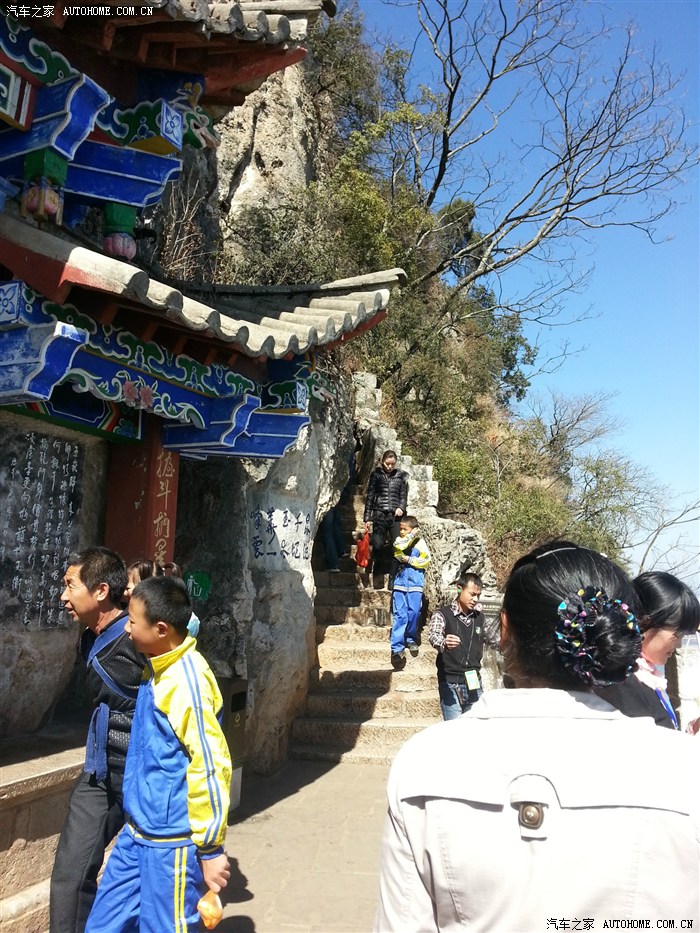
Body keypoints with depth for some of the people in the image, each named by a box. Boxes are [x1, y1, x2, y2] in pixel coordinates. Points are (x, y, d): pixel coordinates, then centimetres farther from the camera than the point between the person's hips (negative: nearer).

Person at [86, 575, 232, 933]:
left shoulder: (187, 681, -24)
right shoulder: (157, 669, 5)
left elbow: (210, 767, -23)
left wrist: (210, 847, -17)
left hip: (170, 841, -9)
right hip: (138, 833, 9)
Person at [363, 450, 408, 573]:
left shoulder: (401, 476, 12)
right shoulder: (376, 474, 9)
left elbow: (404, 495, 12)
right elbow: (369, 496, 9)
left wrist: (401, 508, -10)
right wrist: (367, 518, 4)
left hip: (396, 516, 1)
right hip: (379, 515, -1)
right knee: (377, 545, -12)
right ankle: (377, 568, 11)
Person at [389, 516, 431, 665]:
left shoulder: (420, 543, 5)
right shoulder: (399, 540, 8)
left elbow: (425, 560, -7)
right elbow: (399, 546, -16)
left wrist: (409, 559, -10)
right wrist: (412, 535, -8)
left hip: (415, 584, 0)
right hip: (400, 583, 0)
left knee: (414, 613, -1)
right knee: (399, 615, -5)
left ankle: (411, 639, 23)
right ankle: (397, 648, -5)